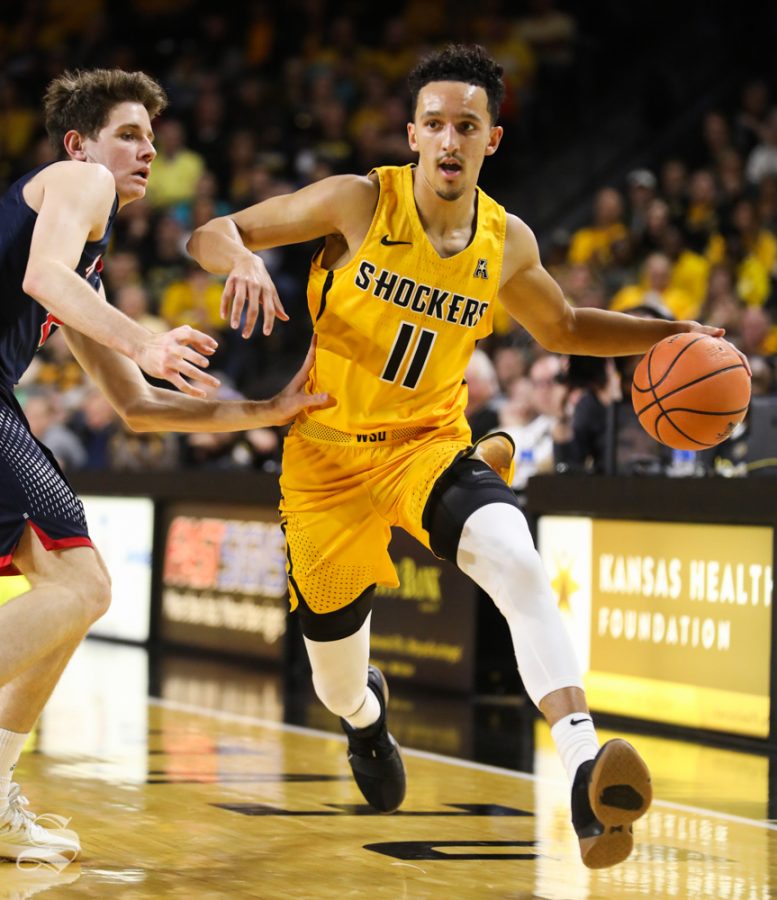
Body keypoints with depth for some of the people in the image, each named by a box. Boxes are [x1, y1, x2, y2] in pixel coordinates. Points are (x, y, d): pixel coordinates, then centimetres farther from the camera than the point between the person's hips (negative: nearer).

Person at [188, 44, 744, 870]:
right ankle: (365, 712, 53)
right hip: (329, 456, -1)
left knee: (516, 560, -33)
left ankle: (585, 770, -44)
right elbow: (209, 236, -10)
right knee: (335, 684, 12)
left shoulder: (508, 243, -2)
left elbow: (562, 328, 18)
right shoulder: (358, 203, -13)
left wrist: (667, 335, 4)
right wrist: (243, 258, -34)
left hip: (429, 444, 1)